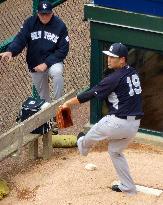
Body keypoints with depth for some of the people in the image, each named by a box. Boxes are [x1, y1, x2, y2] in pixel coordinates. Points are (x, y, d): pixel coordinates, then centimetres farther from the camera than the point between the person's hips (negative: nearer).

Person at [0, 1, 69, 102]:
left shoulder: (60, 25, -13)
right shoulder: (30, 23, -7)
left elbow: (63, 50, -13)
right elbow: (20, 39, -16)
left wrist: (46, 64, -23)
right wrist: (10, 51, -39)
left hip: (53, 62, -3)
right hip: (35, 66, 3)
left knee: (57, 72, -35)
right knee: (43, 96, 11)